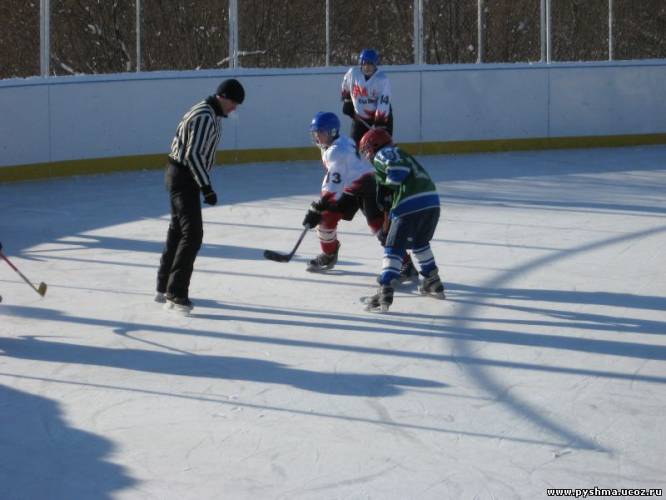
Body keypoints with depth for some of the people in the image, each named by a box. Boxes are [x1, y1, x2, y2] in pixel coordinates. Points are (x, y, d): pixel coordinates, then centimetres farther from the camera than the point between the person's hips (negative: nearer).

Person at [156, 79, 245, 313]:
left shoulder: (210, 114, 13)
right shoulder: (205, 117, -20)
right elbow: (193, 155, -27)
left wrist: (203, 185, 25)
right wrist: (206, 187, -29)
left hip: (183, 177, 11)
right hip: (183, 178, -11)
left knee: (177, 231, 17)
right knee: (192, 234, -14)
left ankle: (164, 289, 26)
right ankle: (175, 294, -15)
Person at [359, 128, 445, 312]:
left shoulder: (382, 154, 5)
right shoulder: (400, 154, 33)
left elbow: (399, 168, -14)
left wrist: (387, 185, -2)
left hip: (411, 205, -8)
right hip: (432, 201, 8)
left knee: (394, 247, -5)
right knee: (420, 242, 30)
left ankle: (385, 292, -15)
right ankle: (433, 283, 35)